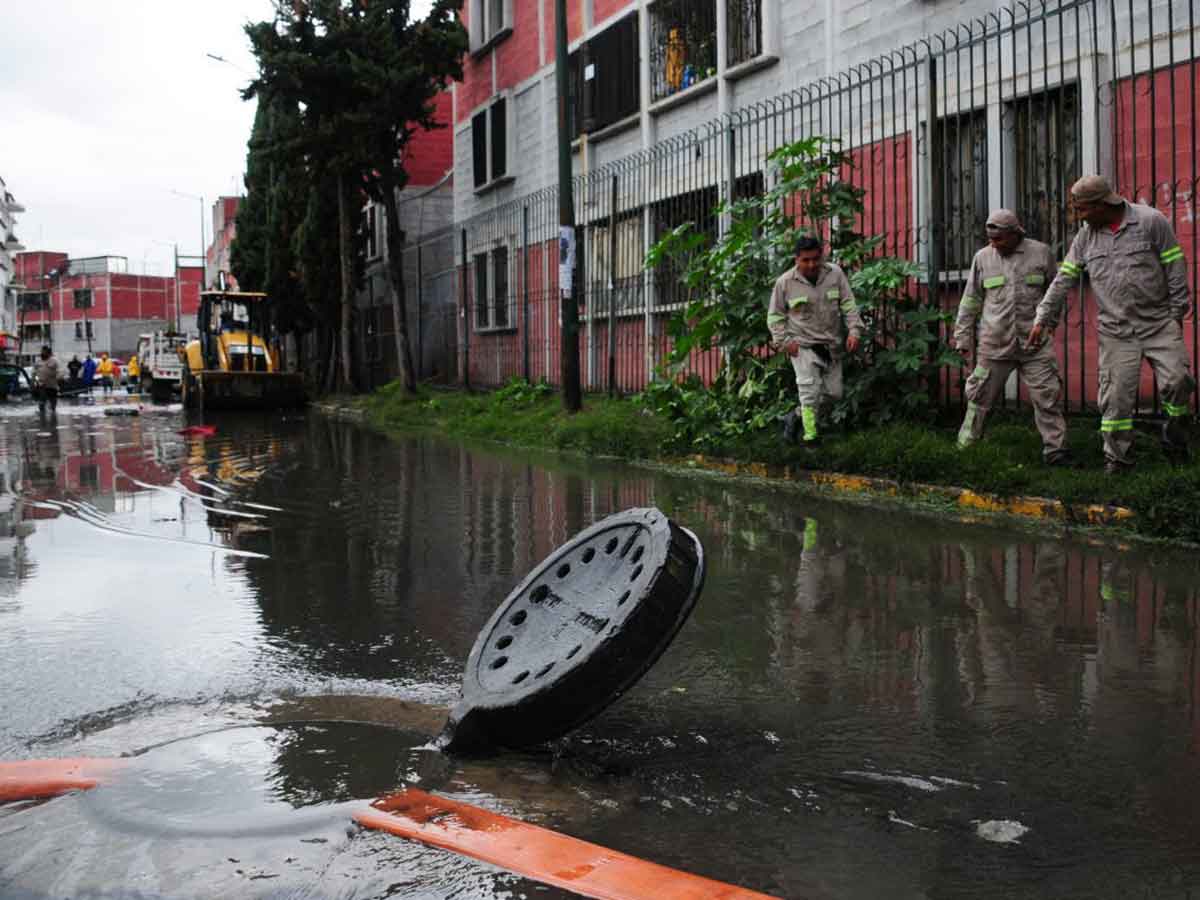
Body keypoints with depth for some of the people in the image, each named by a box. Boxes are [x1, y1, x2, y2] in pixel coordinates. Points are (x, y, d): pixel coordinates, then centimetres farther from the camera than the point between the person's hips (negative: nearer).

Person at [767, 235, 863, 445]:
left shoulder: (835, 274, 0)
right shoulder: (785, 282, -6)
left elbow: (849, 304, 2)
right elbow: (775, 315, 2)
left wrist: (855, 330, -10)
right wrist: (784, 340, -9)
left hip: (831, 345, 4)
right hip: (803, 345, -4)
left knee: (833, 392, 7)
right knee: (810, 390, -15)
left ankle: (795, 417, 26)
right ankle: (810, 435, -7)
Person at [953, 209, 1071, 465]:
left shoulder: (1041, 253, 3)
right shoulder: (982, 258, 5)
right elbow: (970, 300, 10)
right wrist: (963, 336, 9)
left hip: (1034, 342, 0)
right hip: (994, 345, 1)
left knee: (1047, 397, -2)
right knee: (980, 397, 6)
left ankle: (1055, 450, 6)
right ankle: (965, 446, 17)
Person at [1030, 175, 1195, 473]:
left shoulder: (1150, 221, -6)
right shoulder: (1086, 237, 7)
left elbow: (1175, 268, -3)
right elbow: (1064, 280, 10)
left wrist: (1177, 312, -4)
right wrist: (1043, 318, 8)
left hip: (1159, 324, -2)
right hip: (1116, 331, 3)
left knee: (1176, 381, -10)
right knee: (1116, 396, -2)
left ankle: (1175, 434, 16)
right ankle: (1117, 457, 8)